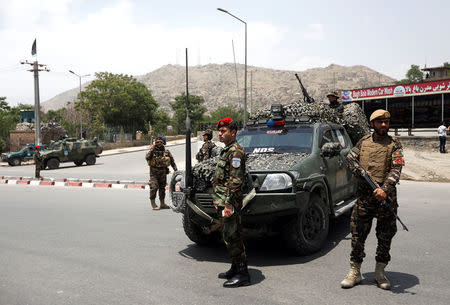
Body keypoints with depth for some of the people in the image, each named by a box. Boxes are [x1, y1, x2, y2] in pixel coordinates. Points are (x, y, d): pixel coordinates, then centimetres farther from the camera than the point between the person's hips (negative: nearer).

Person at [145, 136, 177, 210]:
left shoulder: (166, 152, 5)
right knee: (154, 187, -14)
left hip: (163, 173, 3)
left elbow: (172, 161, 8)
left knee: (162, 188, 11)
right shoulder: (152, 151, -1)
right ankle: (153, 203, -3)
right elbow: (147, 158, -18)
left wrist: (176, 170, 3)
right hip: (154, 173, -3)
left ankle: (162, 203, 20)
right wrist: (151, 150, -24)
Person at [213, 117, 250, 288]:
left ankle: (242, 275, 3)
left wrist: (229, 204, -24)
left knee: (233, 237, -6)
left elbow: (236, 180, -21)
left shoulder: (236, 152, -14)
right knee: (229, 236, 16)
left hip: (230, 202, -10)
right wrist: (219, 201, 21)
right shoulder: (226, 151, 18)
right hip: (223, 201, 10)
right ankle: (235, 269, 27)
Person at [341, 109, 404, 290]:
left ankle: (380, 272, 21)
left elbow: (396, 170, -9)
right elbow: (350, 158, 15)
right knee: (358, 235, 2)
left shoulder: (394, 144, 2)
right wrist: (358, 170, -7)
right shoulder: (364, 142, 10)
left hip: (385, 196, -1)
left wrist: (385, 189, -24)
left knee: (385, 236, 7)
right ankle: (355, 272, 12)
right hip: (364, 196, 1)